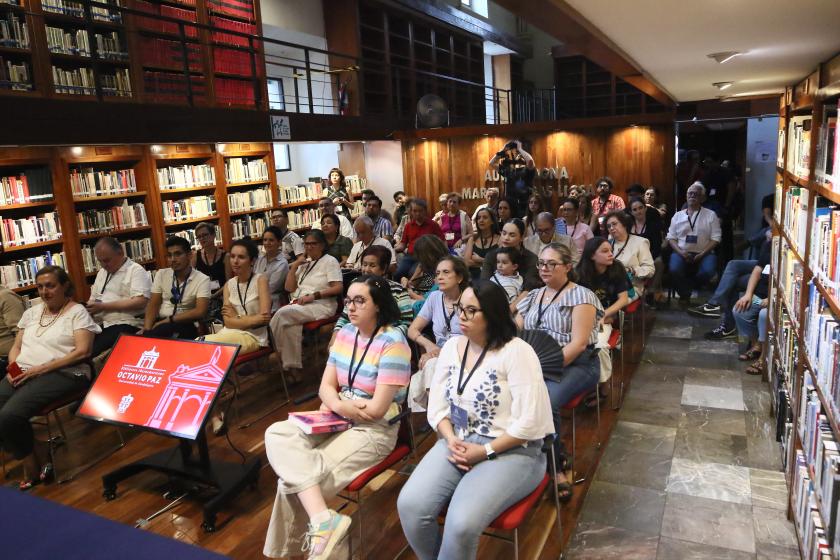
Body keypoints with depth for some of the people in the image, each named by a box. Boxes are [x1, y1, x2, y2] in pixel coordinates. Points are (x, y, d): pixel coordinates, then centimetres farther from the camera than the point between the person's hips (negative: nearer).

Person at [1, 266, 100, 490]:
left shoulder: (77, 312, 0)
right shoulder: (31, 312, 21)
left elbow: (82, 351, -10)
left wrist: (41, 369, -16)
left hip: (61, 374, -7)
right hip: (23, 374, 7)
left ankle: (33, 467, -3)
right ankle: (33, 458, -1)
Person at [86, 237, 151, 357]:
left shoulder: (136, 270, -4)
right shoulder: (102, 272, 21)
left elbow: (141, 302, -16)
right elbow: (93, 298, 24)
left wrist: (103, 306, -15)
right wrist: (88, 307, -1)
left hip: (125, 325, -7)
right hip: (99, 324, 7)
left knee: (90, 351, -28)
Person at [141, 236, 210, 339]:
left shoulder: (202, 279, -3)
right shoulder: (161, 274, 11)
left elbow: (200, 312, -13)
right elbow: (153, 305, 5)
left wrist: (169, 320, -16)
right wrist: (147, 329, -13)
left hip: (184, 325, -3)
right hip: (160, 322, 3)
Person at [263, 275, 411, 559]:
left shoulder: (392, 344, -17)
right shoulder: (345, 333, 6)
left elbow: (376, 410, -19)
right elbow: (325, 387, 4)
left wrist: (338, 405, -6)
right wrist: (339, 405, -18)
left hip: (374, 430, -7)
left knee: (294, 478, -20)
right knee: (277, 435, -18)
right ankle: (323, 519, -25)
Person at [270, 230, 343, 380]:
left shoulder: (330, 261, 2)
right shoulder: (304, 263, 22)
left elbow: (338, 288, -10)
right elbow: (289, 288, 18)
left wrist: (314, 295, -18)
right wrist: (294, 267, 5)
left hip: (320, 306, -6)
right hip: (299, 305, 6)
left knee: (282, 313, -29)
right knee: (291, 327, -30)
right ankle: (292, 367, -25)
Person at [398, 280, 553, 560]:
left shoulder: (516, 352, -14)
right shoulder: (451, 347, 7)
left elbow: (529, 422, -17)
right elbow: (437, 405, 8)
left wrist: (485, 451, -15)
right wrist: (450, 439, -10)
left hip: (511, 451, -5)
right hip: (458, 444, 6)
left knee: (462, 523, -28)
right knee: (410, 505, -17)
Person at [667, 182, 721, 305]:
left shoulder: (711, 215, 8)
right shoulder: (678, 216, 14)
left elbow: (715, 239, 1)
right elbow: (671, 238, 9)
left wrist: (702, 254, -13)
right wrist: (681, 252, -10)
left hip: (703, 253, -1)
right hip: (682, 252, 1)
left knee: (708, 271, -32)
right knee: (674, 269, -31)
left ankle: (687, 288, 0)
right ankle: (685, 295, -2)